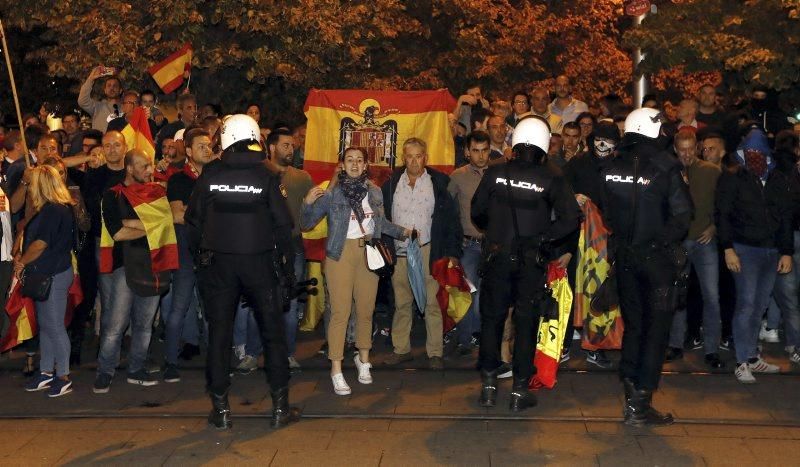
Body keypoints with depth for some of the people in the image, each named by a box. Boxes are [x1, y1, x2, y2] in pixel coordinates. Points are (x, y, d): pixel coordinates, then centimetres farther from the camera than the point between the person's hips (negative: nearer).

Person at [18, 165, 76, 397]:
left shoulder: (53, 210, -18)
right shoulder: (49, 209, 14)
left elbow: (40, 244, -20)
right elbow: (31, 235, 18)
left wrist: (22, 261, -5)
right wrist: (23, 260, 3)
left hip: (54, 276, -10)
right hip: (46, 274, 10)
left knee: (54, 326, -3)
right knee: (45, 325, 15)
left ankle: (63, 377, 5)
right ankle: (46, 373, 24)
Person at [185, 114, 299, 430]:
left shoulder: (209, 175, -2)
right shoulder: (266, 177, -4)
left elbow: (193, 220, 1)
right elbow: (283, 224, -4)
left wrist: (198, 256, 13)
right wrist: (288, 267, 4)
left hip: (217, 264, 1)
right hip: (259, 262, 0)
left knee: (219, 333, 8)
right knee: (273, 332, 9)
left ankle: (220, 409, 11)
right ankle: (280, 406, 10)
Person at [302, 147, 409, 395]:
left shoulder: (374, 191, 7)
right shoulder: (331, 193, -6)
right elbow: (306, 224, -4)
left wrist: (402, 231, 21)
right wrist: (308, 203, -20)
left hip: (369, 253, 4)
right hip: (341, 254, -4)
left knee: (366, 310, 11)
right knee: (340, 312, -6)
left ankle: (363, 359, 29)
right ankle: (336, 370, 2)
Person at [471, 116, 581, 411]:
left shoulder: (495, 174, -3)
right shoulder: (551, 179, -7)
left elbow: (477, 212, 2)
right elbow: (571, 220, -13)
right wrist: (543, 237, -2)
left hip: (497, 257, 1)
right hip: (532, 262, -1)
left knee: (492, 318, 13)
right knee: (526, 322, 8)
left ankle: (488, 386, 17)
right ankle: (520, 390, 13)